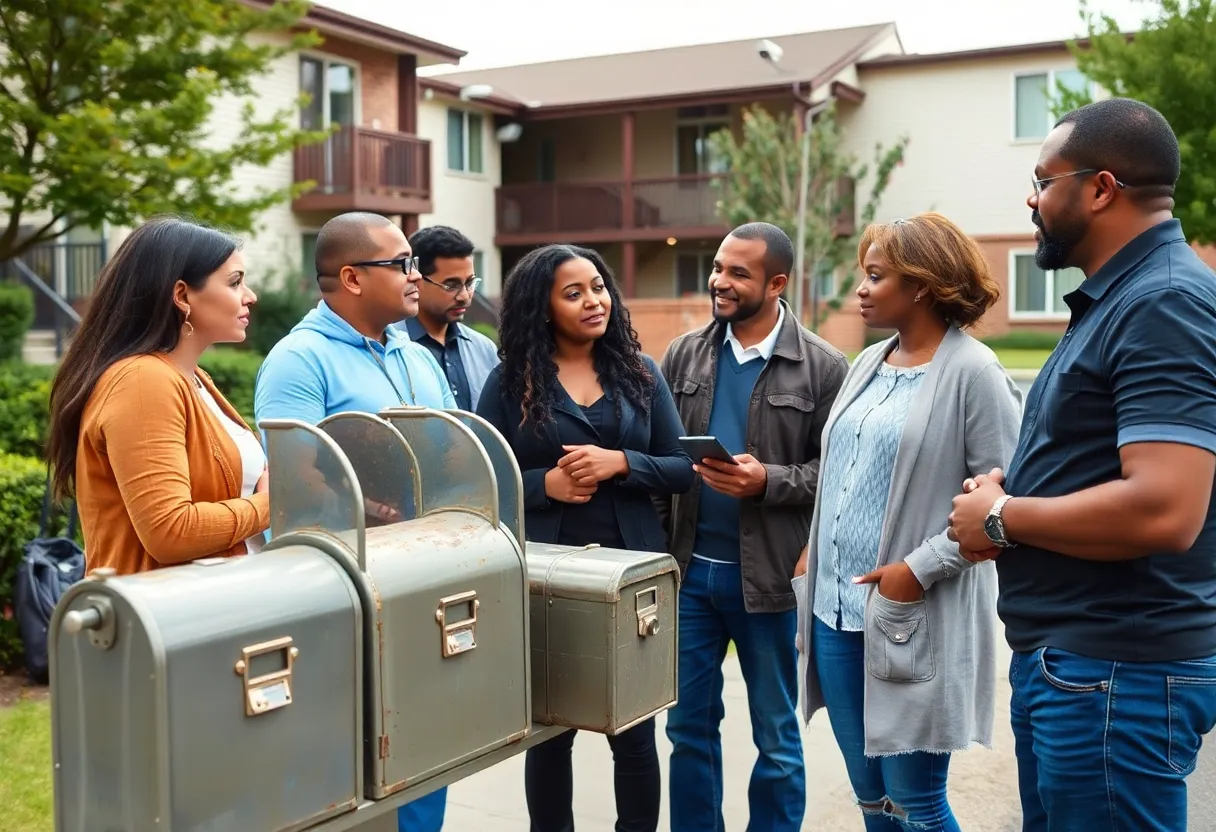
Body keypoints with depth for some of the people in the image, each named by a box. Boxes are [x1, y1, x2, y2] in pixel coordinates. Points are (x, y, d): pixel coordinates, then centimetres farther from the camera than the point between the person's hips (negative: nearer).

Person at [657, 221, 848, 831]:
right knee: (689, 725, 15)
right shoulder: (684, 355, 5)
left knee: (776, 737, 12)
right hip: (689, 569, 3)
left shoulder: (823, 367, -6)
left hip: (768, 576, -3)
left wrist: (767, 481, -21)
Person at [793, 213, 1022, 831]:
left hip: (912, 618, -7)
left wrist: (920, 569, -18)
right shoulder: (868, 364, 12)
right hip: (836, 609, 7)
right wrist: (813, 552, 10)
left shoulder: (973, 372, -11)